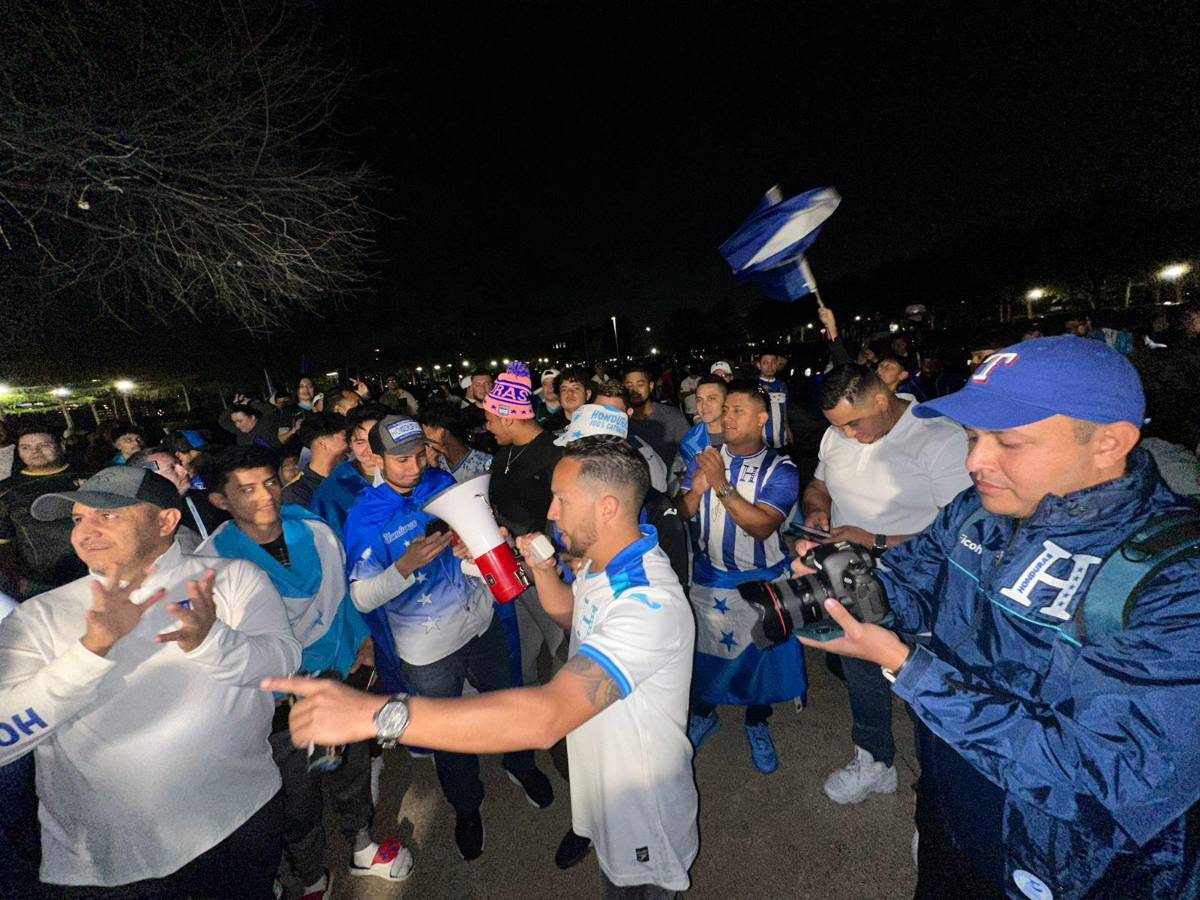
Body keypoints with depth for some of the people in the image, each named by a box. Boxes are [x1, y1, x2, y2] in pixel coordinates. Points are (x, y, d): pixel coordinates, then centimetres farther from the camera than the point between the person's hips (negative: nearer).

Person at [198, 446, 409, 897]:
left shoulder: (315, 530, -10)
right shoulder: (210, 562, -18)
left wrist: (361, 644, 8)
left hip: (341, 676, 3)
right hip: (277, 703, -2)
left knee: (351, 773, 22)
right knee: (298, 796, 18)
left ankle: (361, 847, 51)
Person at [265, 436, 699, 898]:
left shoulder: (651, 602, -40)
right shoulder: (603, 561, -8)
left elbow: (547, 715, -50)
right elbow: (572, 612, 12)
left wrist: (376, 713, -51)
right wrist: (542, 569, -9)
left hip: (644, 825, -7)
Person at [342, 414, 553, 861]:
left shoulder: (441, 482, -6)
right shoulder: (365, 516, -16)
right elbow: (362, 598, -18)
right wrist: (407, 566, -33)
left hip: (479, 620, 3)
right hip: (427, 648, -3)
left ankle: (520, 766, 54)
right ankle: (466, 807, 48)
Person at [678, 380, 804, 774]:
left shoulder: (780, 469, -14)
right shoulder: (706, 458, -3)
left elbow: (762, 526, -26)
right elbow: (680, 514, -5)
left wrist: (722, 485, -33)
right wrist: (695, 490, -26)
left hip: (761, 581, -2)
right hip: (708, 578, 3)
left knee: (761, 654, 13)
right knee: (704, 649, 16)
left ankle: (757, 725, 41)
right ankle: (703, 714, 43)